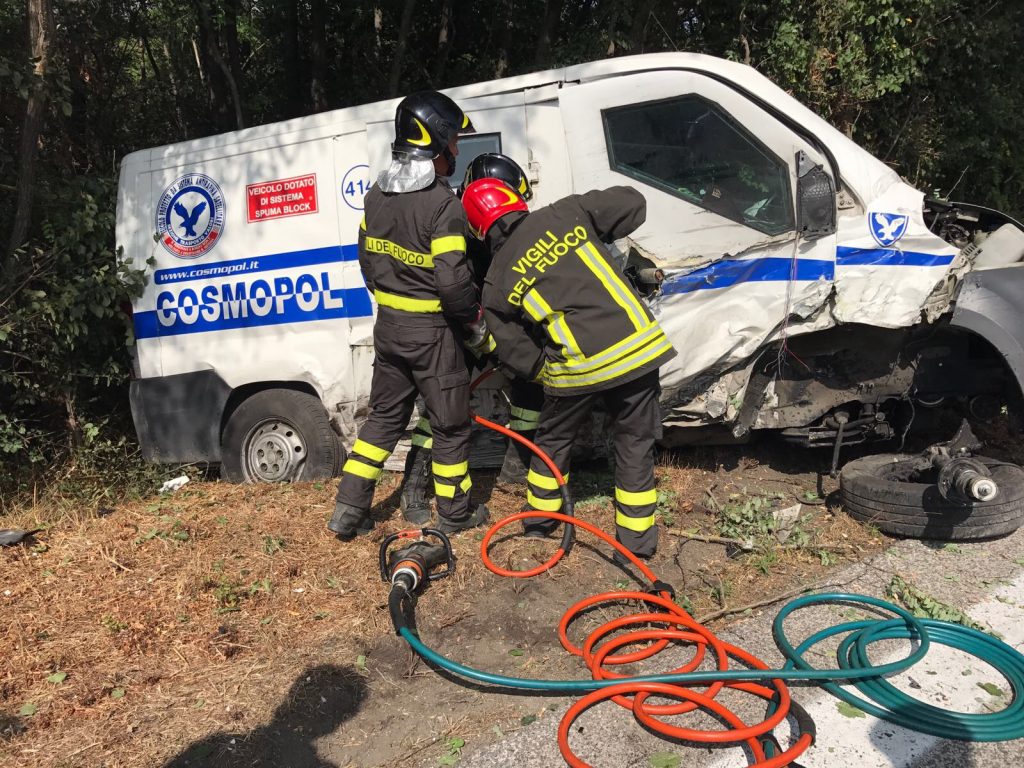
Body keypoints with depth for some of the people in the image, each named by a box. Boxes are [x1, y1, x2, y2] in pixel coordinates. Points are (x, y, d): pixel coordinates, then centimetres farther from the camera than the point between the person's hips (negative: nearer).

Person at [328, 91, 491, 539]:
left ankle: (349, 511, 21)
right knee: (450, 424, 10)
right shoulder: (443, 205, -19)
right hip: (431, 331, -7)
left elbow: (368, 262, 13)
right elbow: (453, 282, -23)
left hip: (388, 324, 7)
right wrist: (478, 329, -7)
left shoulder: (376, 196, 5)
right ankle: (455, 513, 25)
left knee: (385, 416, 19)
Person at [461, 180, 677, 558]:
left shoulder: (497, 284, 4)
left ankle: (539, 518, 40)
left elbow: (519, 355, 5)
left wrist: (547, 374, 23)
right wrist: (598, 237, 23)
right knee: (635, 444, 15)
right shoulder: (566, 213, 3)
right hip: (637, 347, 1)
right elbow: (633, 203, 10)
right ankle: (636, 537, 23)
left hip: (578, 367, -1)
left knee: (553, 439, 24)